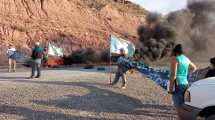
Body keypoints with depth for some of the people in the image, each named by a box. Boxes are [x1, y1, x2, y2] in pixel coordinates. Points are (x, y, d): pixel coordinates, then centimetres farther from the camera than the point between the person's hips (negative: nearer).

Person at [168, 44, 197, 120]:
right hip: (185, 83, 8)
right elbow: (194, 68, 34)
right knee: (183, 105, 15)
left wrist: (171, 87, -12)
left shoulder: (175, 59, -8)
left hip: (178, 84, -8)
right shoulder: (186, 59, 14)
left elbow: (173, 74, -15)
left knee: (178, 106, -7)